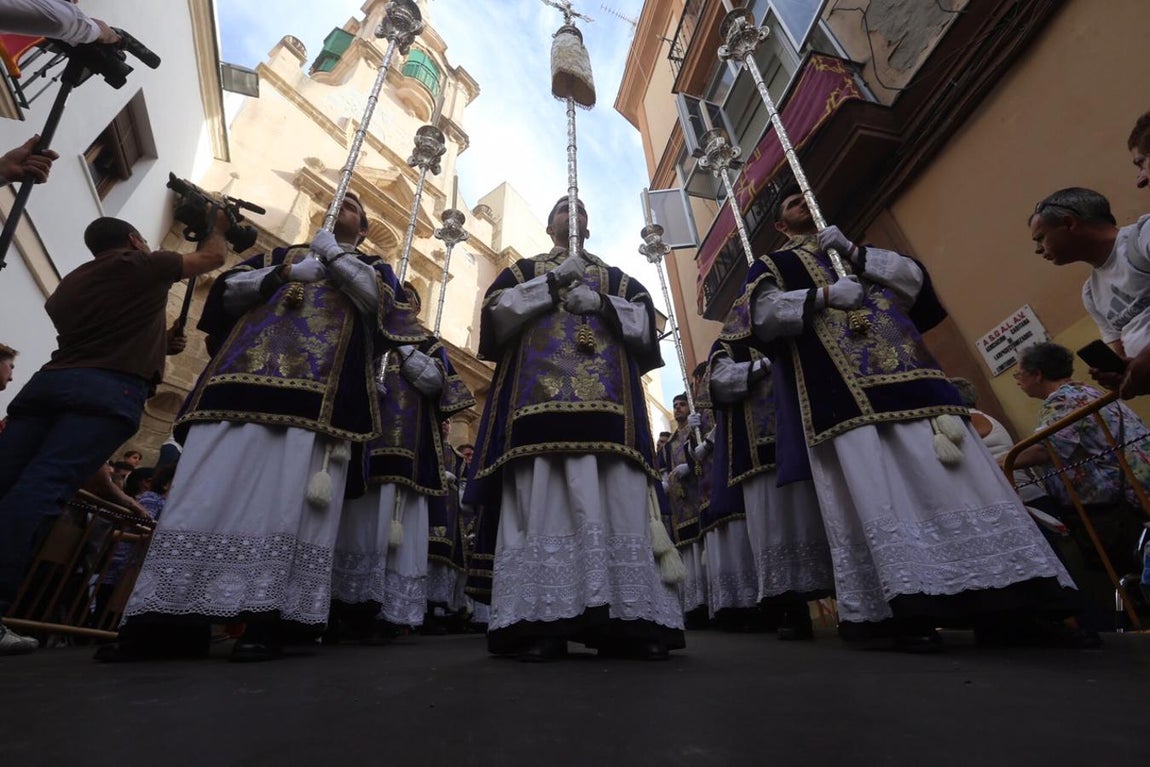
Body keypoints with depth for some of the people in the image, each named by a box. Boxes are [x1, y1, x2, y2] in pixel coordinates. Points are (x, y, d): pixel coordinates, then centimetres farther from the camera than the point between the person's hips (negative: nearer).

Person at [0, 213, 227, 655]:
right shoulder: (143, 265, 14)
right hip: (108, 389, -6)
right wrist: (219, 227, 44)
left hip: (49, 380, 6)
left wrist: (157, 344, 40)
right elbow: (212, 258, 25)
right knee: (42, 486, -18)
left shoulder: (71, 282, 31)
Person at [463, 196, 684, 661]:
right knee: (542, 497, -13)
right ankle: (538, 621, -12)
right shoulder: (525, 270, 25)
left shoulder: (614, 277, 28)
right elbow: (498, 310, 6)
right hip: (540, 395, -1)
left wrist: (602, 304, -3)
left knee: (616, 499, -10)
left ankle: (628, 620, -8)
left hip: (607, 400, 2)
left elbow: (646, 319, 13)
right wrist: (554, 281, -2)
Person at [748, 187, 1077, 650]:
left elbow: (913, 279, 17)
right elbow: (765, 313, -4)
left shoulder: (856, 256, 32)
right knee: (874, 490, -17)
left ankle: (1000, 599, 2)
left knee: (951, 477, -3)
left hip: (905, 380, 5)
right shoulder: (773, 265, 16)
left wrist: (852, 252, 7)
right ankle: (901, 605, -17)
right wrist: (824, 295, -12)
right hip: (842, 389, -5)